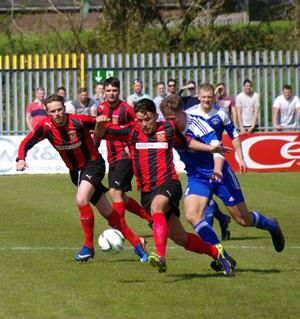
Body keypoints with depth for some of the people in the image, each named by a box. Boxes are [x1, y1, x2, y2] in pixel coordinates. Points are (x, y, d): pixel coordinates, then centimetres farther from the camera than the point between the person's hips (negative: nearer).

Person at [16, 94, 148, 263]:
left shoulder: (79, 121, -23)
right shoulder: (45, 127, -12)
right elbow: (26, 143, -11)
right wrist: (21, 159, -28)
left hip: (93, 164, -5)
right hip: (75, 171, 5)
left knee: (81, 200, -28)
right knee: (107, 211, 9)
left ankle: (89, 246, -12)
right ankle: (136, 242, 21)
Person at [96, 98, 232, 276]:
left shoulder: (168, 128, 5)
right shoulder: (132, 131, 4)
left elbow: (187, 142, 23)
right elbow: (102, 134, -3)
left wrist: (210, 148, 16)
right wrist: (100, 124, -25)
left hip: (168, 183, -3)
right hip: (146, 191, 3)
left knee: (156, 207, -37)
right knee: (180, 238, 4)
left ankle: (161, 257, -49)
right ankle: (215, 252, 26)